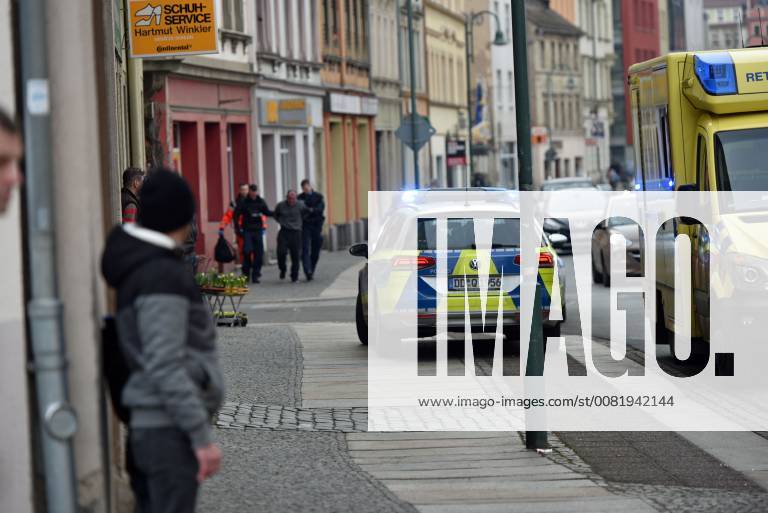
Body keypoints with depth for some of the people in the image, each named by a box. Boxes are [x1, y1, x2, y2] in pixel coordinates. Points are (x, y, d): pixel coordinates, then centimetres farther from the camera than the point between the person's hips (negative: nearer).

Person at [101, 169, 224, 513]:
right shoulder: (162, 275, -16)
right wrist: (202, 437, -20)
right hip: (171, 430, -9)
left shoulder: (136, 267, 11)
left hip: (148, 426, 9)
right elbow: (165, 365, -21)